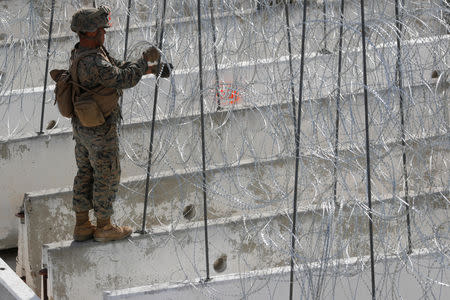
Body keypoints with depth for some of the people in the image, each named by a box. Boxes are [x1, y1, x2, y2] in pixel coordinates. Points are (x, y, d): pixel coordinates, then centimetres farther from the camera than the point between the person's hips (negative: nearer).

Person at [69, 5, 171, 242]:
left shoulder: (82, 52, 2)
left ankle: (82, 226, 26)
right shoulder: (92, 63, -31)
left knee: (85, 174, 17)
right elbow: (124, 79, -34)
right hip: (100, 131, -10)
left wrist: (147, 69, 7)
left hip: (82, 126, 10)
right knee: (107, 176, 6)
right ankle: (104, 227, 17)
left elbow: (117, 68, 12)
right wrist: (145, 59, -22)